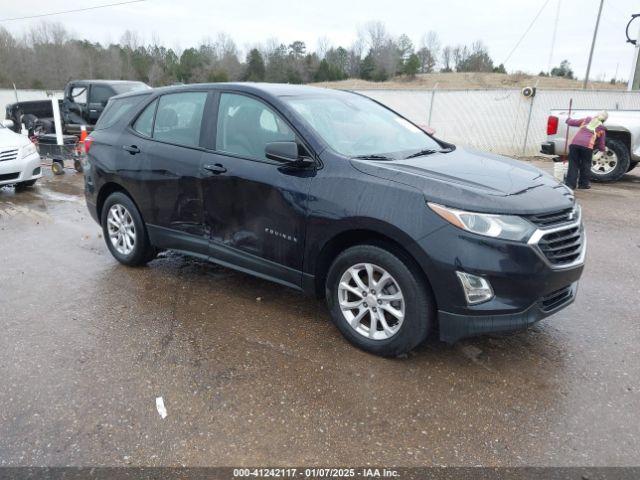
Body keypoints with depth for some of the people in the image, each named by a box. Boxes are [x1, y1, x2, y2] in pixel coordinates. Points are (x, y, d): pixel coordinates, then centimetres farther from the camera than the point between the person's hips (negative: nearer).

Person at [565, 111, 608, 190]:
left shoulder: (586, 120, 20)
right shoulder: (601, 128, 17)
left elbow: (571, 122, 23)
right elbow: (601, 143, 24)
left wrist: (568, 119, 45)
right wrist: (602, 150, 43)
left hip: (574, 143, 2)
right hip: (587, 146, -2)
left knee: (573, 165, 6)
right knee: (585, 165, 13)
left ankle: (570, 184, 2)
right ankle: (583, 184, 17)